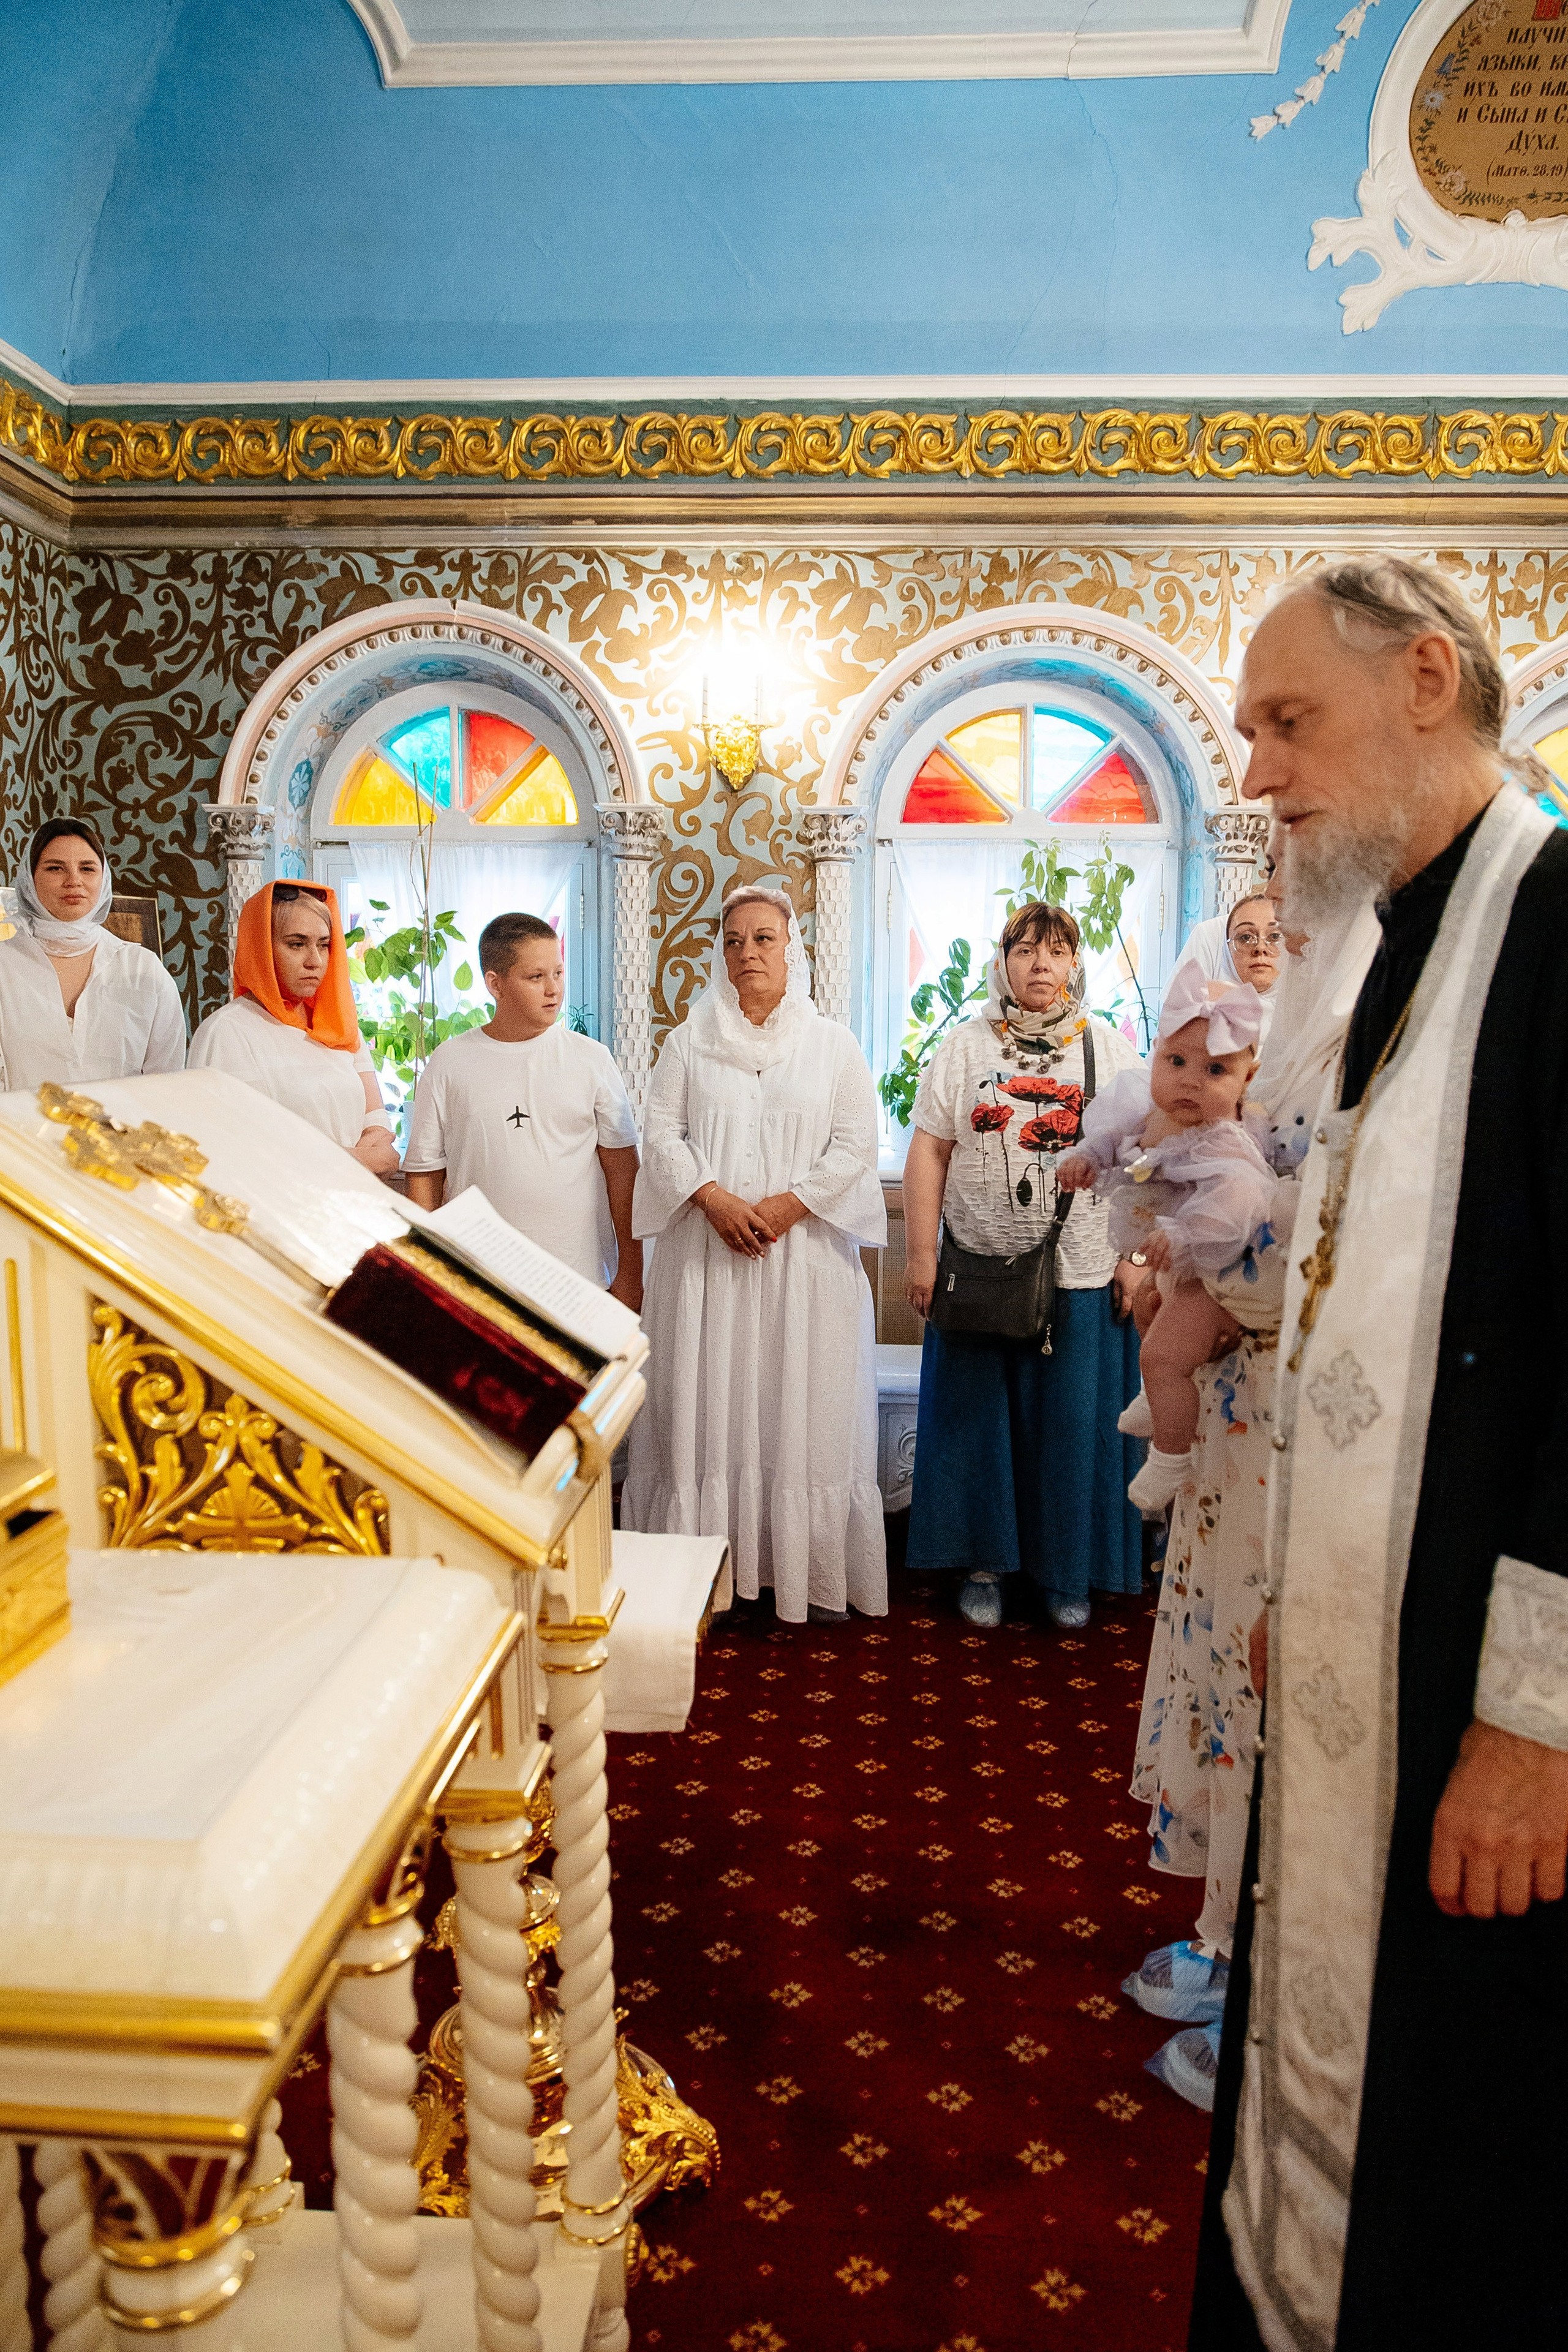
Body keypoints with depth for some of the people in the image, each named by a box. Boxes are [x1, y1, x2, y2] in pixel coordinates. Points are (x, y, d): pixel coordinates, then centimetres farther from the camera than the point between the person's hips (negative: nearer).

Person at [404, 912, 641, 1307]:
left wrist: (630, 1275, 1)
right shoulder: (448, 1063, 3)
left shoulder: (591, 1059, 3)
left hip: (580, 1278, 0)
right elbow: (425, 1178, 6)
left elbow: (622, 1170, 3)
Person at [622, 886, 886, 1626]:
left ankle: (814, 1573, 11)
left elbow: (855, 1146, 0)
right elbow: (661, 1133, 2)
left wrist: (787, 1206, -12)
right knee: (709, 1404, 1)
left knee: (804, 1405, 1)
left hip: (806, 1252, -1)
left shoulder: (833, 1045, 7)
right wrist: (714, 1199, -13)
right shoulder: (690, 1041, 9)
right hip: (707, 1252, 1)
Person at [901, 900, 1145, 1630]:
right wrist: (920, 1253, -6)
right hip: (980, 1269, 0)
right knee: (978, 1417, 8)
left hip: (1085, 1275, 0)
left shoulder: (1110, 1049, 6)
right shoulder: (962, 1048, 4)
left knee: (1073, 1423, 7)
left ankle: (1068, 1570, 23)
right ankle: (983, 1562, 23)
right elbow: (929, 1151, 0)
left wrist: (1137, 1256, -2)